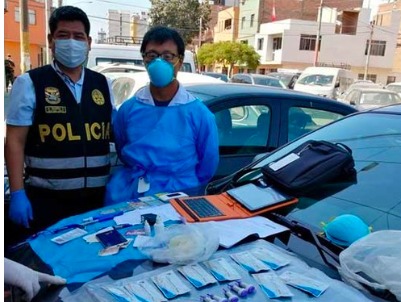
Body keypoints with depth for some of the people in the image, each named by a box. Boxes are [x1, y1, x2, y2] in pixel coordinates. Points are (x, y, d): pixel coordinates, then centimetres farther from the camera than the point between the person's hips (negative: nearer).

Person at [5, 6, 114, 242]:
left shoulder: (102, 84, 9)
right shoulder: (29, 83, -2)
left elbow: (116, 136, 14)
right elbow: (15, 141, -4)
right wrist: (17, 193, -10)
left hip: (98, 197, 4)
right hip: (47, 200, -3)